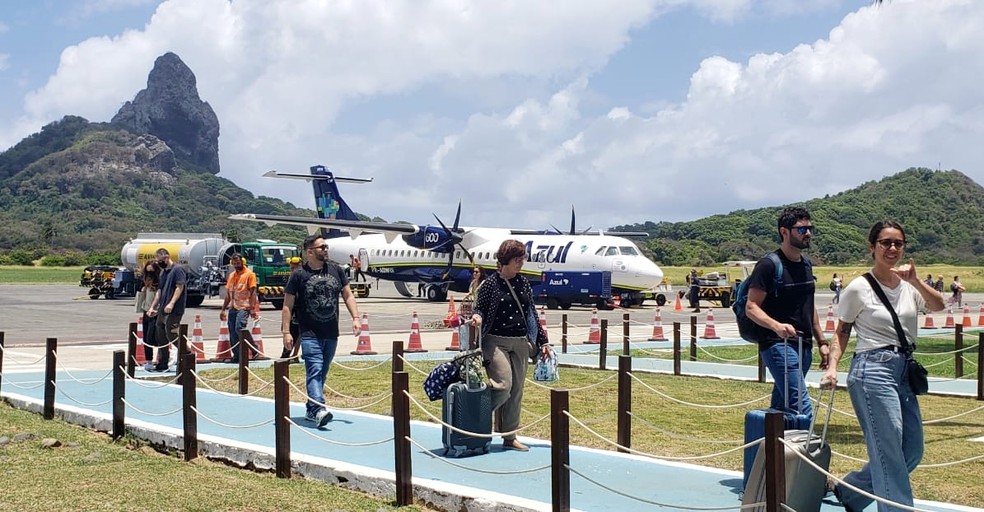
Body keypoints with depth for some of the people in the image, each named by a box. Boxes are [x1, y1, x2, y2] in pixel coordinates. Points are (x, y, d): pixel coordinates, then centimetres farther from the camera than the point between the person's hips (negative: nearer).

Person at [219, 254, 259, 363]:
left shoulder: (249, 274, -3)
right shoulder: (231, 276, 17)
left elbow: (253, 292, -9)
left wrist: (252, 309, -18)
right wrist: (223, 309, 17)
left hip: (244, 307, -7)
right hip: (232, 307, 7)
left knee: (239, 328, -24)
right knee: (232, 332, 4)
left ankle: (254, 349, -11)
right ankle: (236, 356, 11)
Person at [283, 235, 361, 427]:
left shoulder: (336, 270, 8)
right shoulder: (299, 275, -4)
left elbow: (348, 295, 13)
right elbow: (287, 305, -3)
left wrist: (355, 318, 0)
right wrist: (286, 332, -9)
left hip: (331, 334, 5)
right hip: (310, 334, -5)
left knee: (322, 373, 12)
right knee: (315, 370, -16)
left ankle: (311, 410, 23)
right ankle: (319, 410, -26)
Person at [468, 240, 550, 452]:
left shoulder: (523, 282, 10)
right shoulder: (490, 283, -5)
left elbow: (532, 313, 14)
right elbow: (480, 307, 0)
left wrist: (542, 340, 14)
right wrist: (477, 317, -25)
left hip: (521, 343, 5)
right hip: (496, 341, -5)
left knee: (517, 391, 7)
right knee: (503, 386, -17)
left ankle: (510, 438, 16)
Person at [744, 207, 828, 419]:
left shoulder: (806, 264, 16)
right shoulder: (768, 265, -9)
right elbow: (751, 308, -13)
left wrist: (821, 342, 20)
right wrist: (777, 326, -30)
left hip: (803, 346, 8)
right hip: (778, 345, -8)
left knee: (781, 407, 11)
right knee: (801, 407, -16)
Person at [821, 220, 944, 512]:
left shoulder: (909, 285, 7)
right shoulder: (859, 288, -6)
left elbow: (938, 306, -9)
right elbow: (842, 331, -1)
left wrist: (915, 281, -23)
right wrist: (832, 366, -13)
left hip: (904, 372, 7)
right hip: (873, 371, -7)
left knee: (913, 451, 13)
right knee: (890, 453, -7)